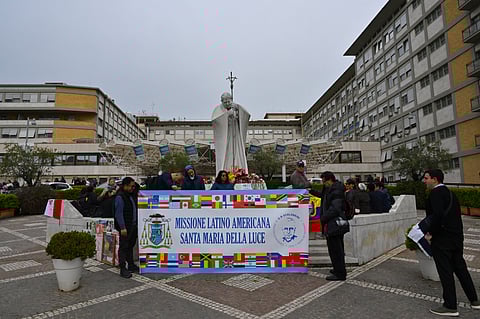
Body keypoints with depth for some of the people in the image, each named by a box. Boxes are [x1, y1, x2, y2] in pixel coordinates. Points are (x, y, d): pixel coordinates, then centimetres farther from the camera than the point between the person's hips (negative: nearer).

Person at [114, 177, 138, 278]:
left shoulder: (130, 195, 13)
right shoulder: (120, 197, -15)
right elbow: (119, 214, -19)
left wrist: (135, 224, 18)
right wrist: (122, 228, -21)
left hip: (133, 226, 9)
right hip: (125, 227, -9)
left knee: (131, 245, 17)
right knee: (124, 247, -1)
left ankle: (131, 265, 28)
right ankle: (123, 269, 6)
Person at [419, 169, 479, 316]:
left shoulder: (436, 193, -15)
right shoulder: (450, 193, 13)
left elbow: (438, 214, -27)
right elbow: (456, 214, 15)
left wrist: (430, 232, -14)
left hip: (442, 238, -9)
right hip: (457, 236, 9)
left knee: (445, 271, 1)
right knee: (460, 268, 20)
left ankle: (450, 306, 10)